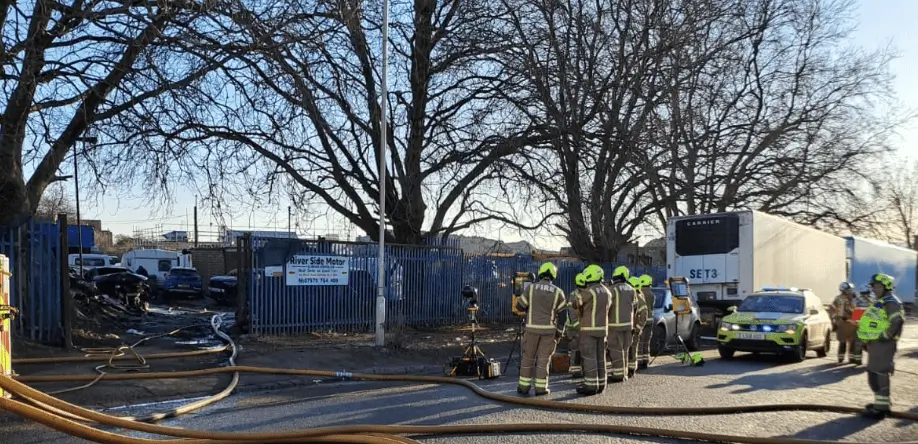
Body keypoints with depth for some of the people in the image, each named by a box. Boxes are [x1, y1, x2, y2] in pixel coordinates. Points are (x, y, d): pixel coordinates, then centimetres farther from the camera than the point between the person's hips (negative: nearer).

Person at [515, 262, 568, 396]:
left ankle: (524, 386, 14)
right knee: (544, 359, 6)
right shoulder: (557, 291, -2)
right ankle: (541, 387, 6)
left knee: (528, 357, 10)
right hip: (549, 329, 0)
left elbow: (519, 306, 4)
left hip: (532, 328, 0)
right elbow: (564, 310, -1)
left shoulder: (531, 288, -2)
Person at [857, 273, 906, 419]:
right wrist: (868, 339, 22)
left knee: (878, 375, -9)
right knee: (875, 374, 18)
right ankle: (881, 402, 30)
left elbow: (898, 321, -26)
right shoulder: (881, 302, 19)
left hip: (882, 344, -11)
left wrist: (886, 336, -21)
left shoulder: (891, 302, -13)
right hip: (876, 343, 11)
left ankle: (881, 408, -5)